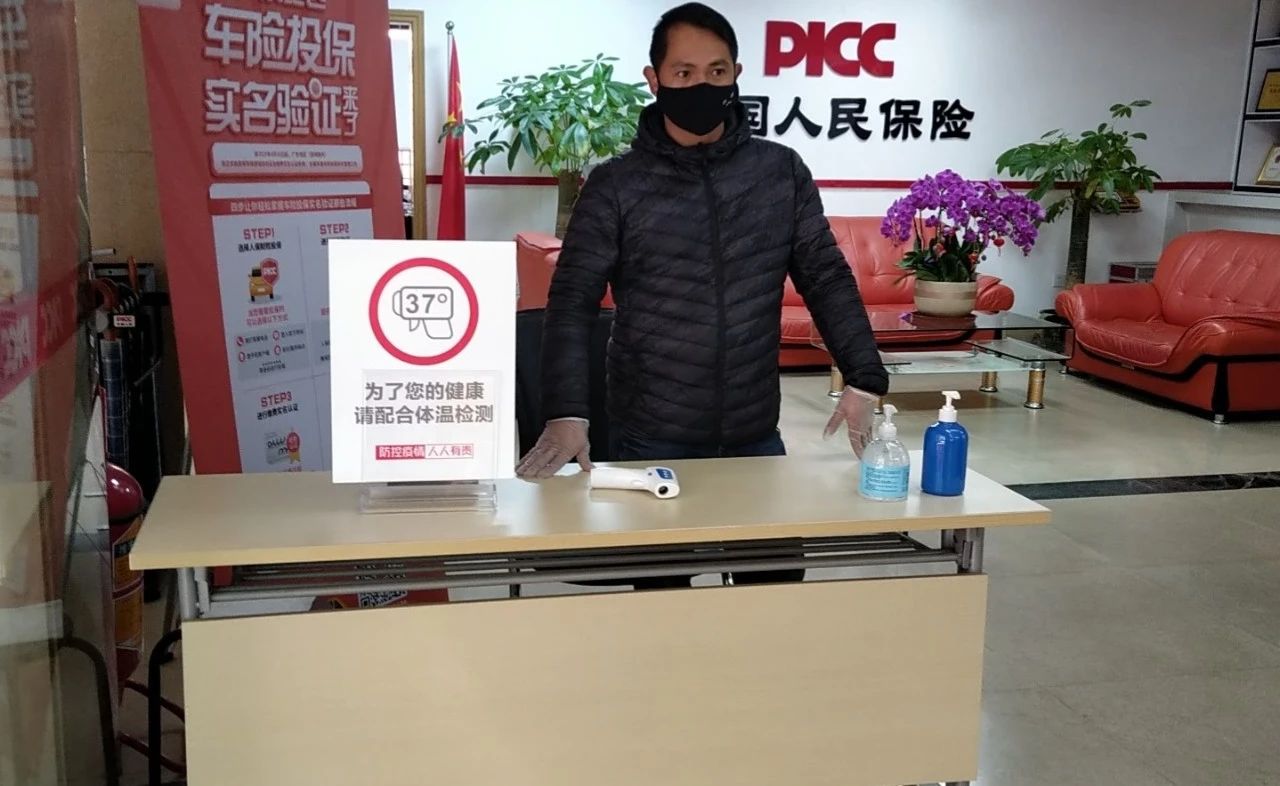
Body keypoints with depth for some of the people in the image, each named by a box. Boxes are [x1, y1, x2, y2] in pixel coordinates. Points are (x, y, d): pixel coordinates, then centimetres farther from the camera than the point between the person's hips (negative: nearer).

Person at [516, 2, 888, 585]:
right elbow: (572, 302, -7)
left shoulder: (782, 172, 3)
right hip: (650, 444, -2)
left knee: (777, 579, 10)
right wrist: (566, 415, -19)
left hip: (756, 438, 2)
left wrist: (863, 381, -7)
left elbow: (826, 277, 5)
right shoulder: (616, 186, -4)